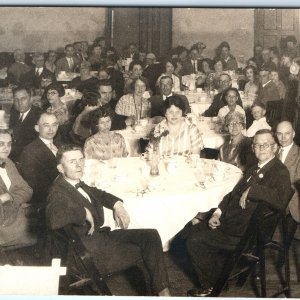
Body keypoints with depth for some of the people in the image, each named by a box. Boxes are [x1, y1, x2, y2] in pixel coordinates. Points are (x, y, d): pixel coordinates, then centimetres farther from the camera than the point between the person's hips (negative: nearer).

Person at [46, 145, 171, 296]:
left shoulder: (78, 183, 6)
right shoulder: (58, 193, -21)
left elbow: (98, 194, 26)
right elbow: (53, 221, -43)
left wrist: (116, 204, 8)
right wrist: (84, 212, -29)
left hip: (101, 235, 9)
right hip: (93, 252, -9)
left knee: (151, 235, 0)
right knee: (147, 248, 0)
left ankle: (162, 291, 1)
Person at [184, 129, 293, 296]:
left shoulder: (280, 172, -15)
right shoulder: (254, 170, 14)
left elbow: (281, 201, -35)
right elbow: (234, 193, 19)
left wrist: (251, 190, -28)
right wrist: (218, 212, 4)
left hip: (245, 233, -9)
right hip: (229, 220, 9)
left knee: (195, 242, -9)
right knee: (195, 227, 13)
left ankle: (210, 286, 14)